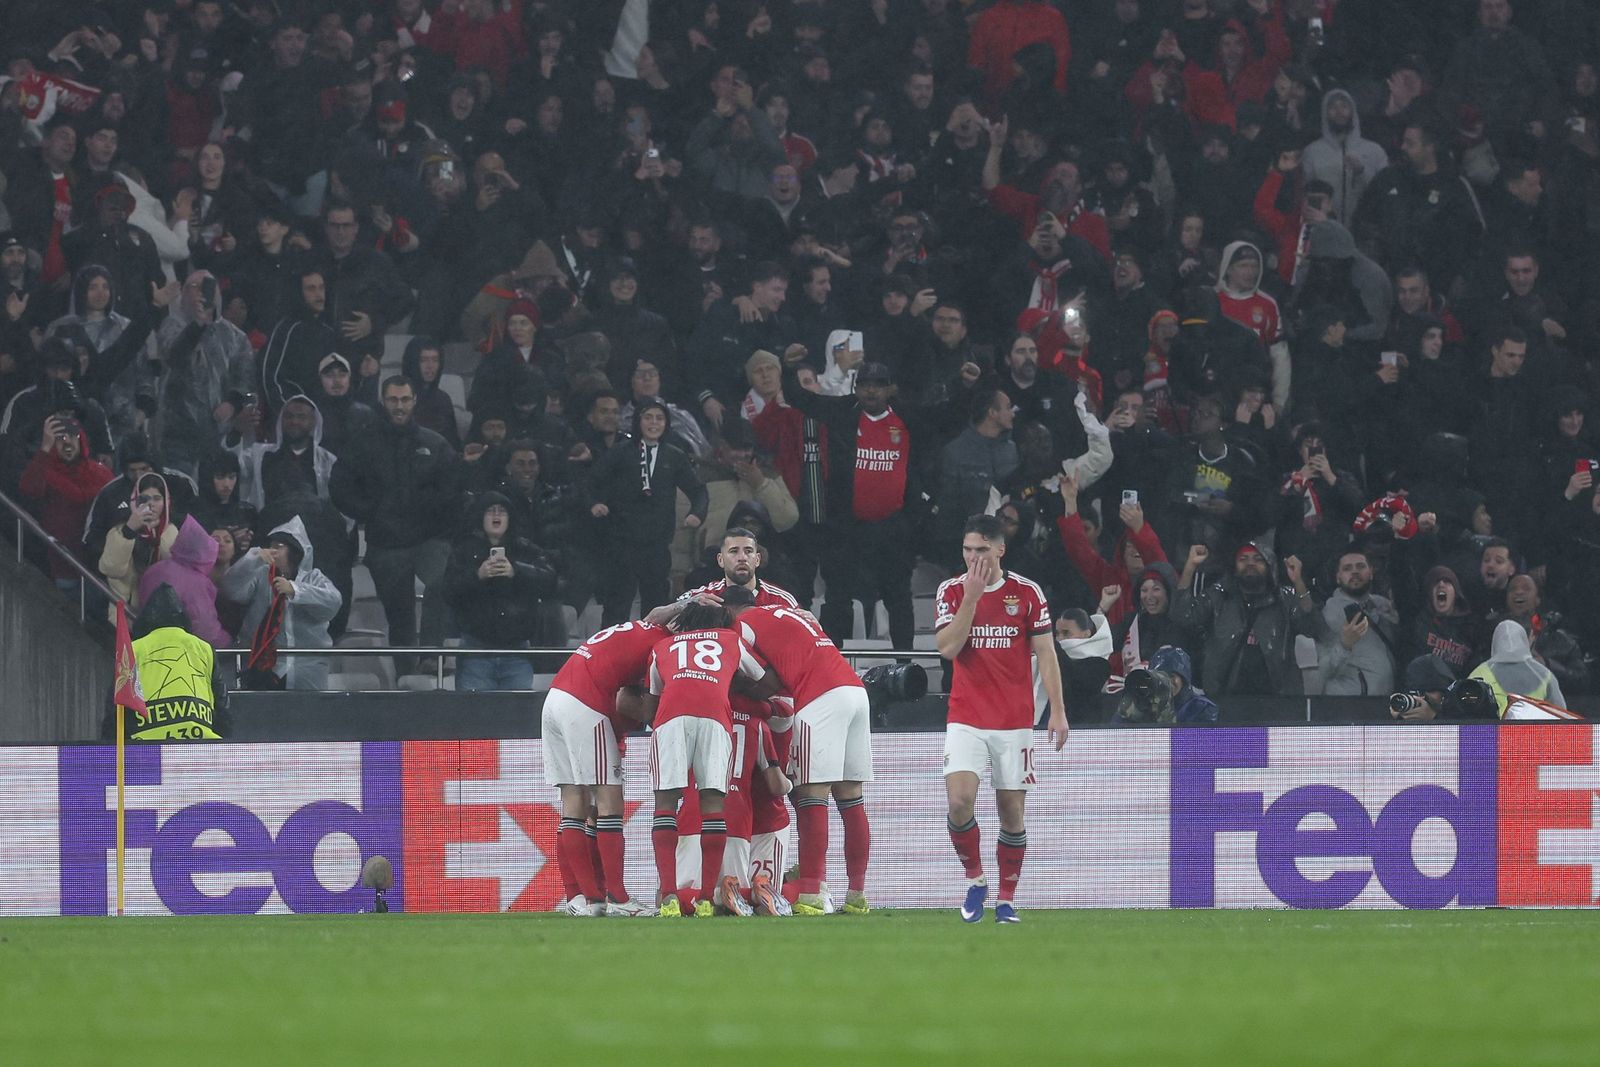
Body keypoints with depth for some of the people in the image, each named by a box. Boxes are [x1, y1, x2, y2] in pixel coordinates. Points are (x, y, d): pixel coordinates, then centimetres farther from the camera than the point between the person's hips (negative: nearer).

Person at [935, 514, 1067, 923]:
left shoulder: (1027, 593, 1)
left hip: (1014, 721, 0)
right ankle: (975, 879, 5)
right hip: (966, 718, 0)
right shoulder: (952, 591, 3)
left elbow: (1046, 654, 2)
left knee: (1012, 809, 1)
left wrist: (1057, 712, -5)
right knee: (959, 801, -17)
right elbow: (947, 647, -10)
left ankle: (1007, 899, 13)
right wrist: (971, 596, -16)